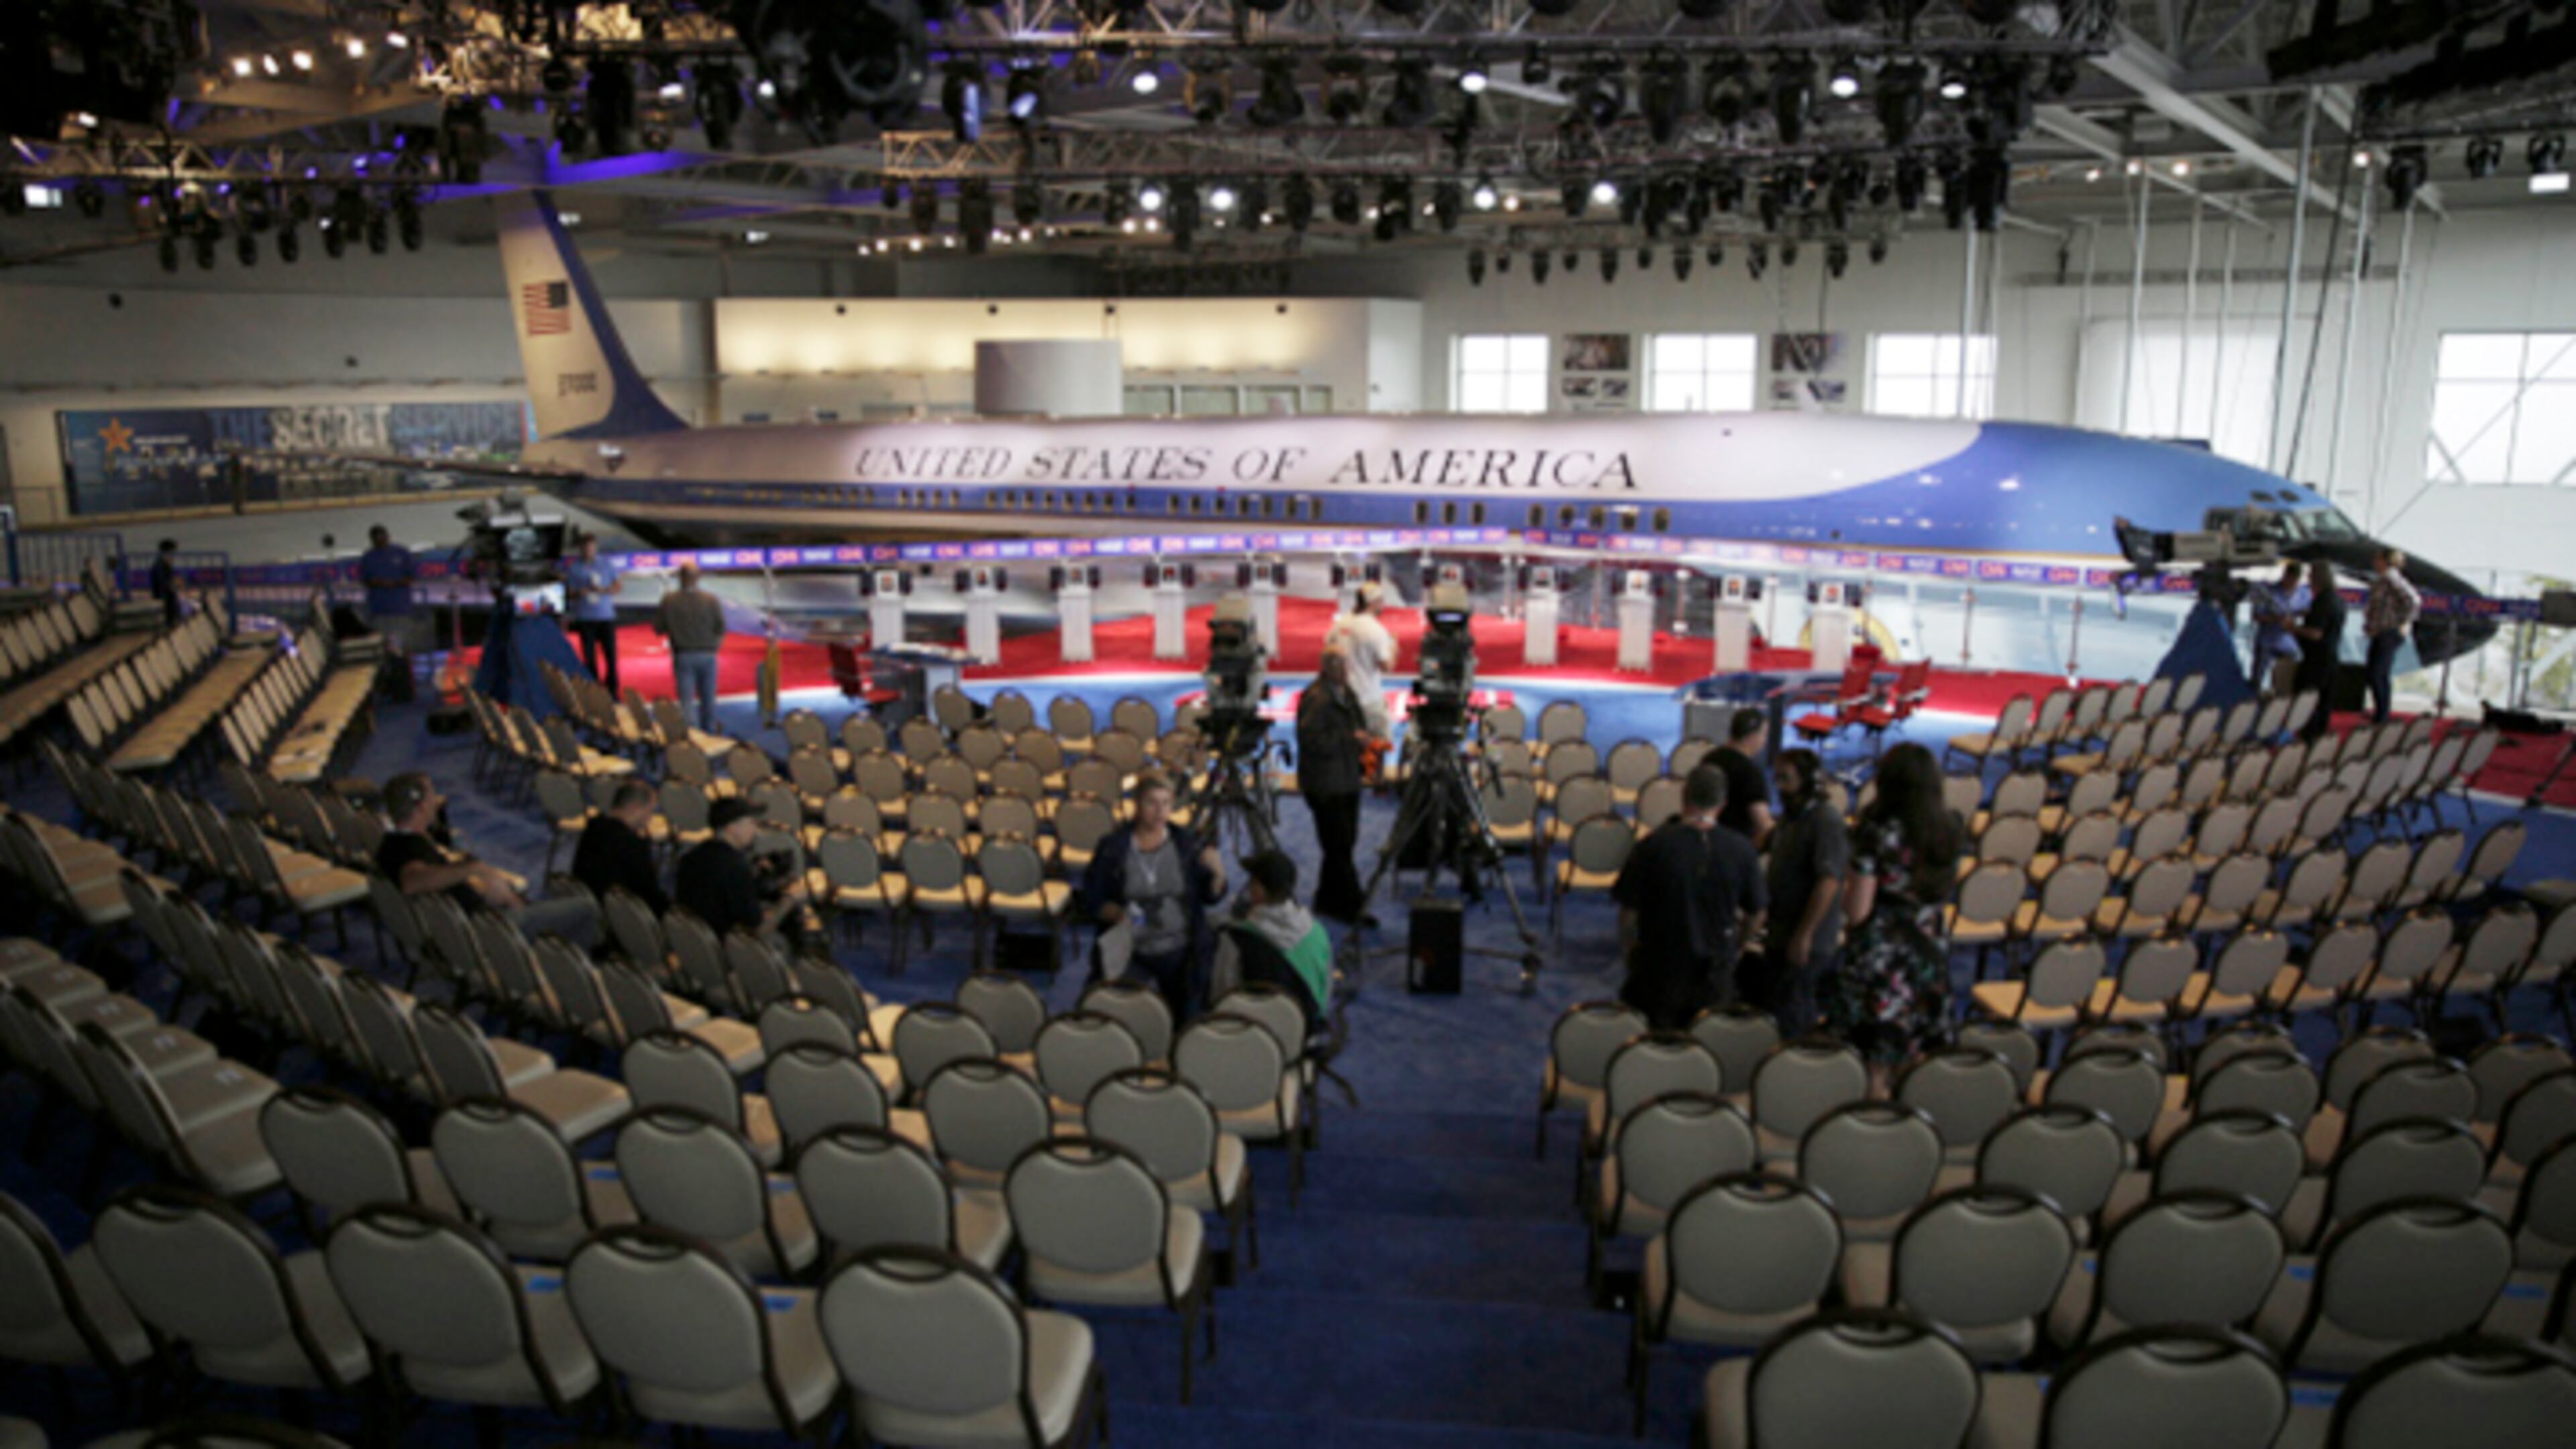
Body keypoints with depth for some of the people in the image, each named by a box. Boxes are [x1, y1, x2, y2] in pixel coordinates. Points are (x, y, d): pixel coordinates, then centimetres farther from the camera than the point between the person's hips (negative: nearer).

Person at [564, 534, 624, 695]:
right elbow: (569, 591, 7)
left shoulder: (607, 565, 9)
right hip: (585, 618, -1)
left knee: (611, 655, -2)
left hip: (606, 616, 1)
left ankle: (612, 691, 6)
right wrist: (579, 593, -16)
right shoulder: (573, 567, 6)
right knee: (590, 656, -2)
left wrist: (602, 590, -12)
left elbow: (616, 587, 8)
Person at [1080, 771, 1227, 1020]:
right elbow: (1092, 899, 1)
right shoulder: (1112, 847, -3)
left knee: (1177, 1018, 4)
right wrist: (1116, 912, -19)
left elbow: (1211, 897, 4)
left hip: (1178, 951, 1)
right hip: (1130, 952, -1)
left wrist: (1218, 873, -16)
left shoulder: (1187, 845, 1)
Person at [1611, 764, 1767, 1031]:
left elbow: (1628, 910, -10)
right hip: (1715, 973, 2)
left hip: (1659, 970, -2)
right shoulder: (1742, 849, -8)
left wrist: (1627, 950, 8)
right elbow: (1756, 914, 4)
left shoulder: (1654, 845, -16)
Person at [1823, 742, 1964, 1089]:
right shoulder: (1949, 831, 0)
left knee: (1875, 1068, 6)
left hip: (1879, 954, -5)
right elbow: (1942, 895, 12)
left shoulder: (1878, 833, -17)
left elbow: (1857, 911, -16)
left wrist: (1849, 878, 2)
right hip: (1930, 954, 6)